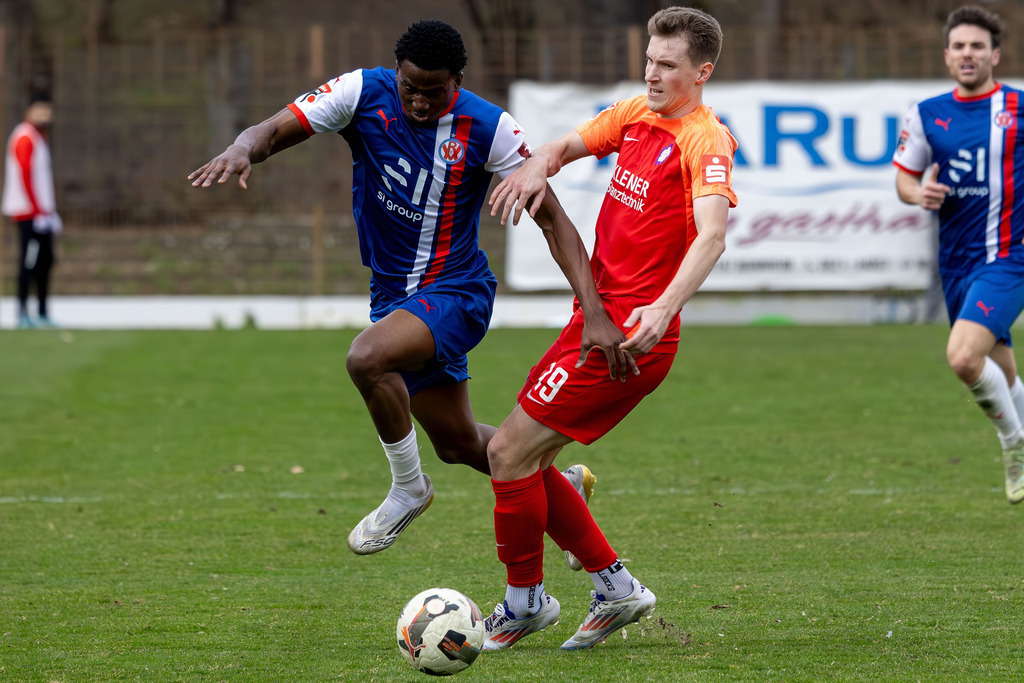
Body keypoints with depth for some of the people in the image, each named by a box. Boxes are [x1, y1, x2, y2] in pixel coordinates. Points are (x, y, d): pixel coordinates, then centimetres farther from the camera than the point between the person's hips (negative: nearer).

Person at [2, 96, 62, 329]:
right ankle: (22, 313, -9)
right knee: (29, 260, -10)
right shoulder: (25, 139, -13)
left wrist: (51, 211, 20)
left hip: (41, 211, 10)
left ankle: (44, 313, 14)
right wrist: (40, 212, -20)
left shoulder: (40, 138, 20)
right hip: (29, 213, -10)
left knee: (46, 260, 10)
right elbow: (26, 177, -19)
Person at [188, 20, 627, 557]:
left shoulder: (487, 127, -18)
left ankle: (408, 490, -10)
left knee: (367, 357, -32)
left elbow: (551, 218, -14)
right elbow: (274, 131, -15)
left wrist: (595, 312, -23)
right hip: (392, 292, 5)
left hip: (455, 292, -5)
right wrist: (243, 149, -41)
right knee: (458, 443, 16)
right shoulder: (364, 94, -11)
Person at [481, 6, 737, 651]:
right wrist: (538, 166, -4)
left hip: (632, 334, -9)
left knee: (509, 453, -8)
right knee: (526, 461, 10)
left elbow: (712, 235, -29)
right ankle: (616, 589, 19)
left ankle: (525, 602, 9)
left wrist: (663, 307, -44)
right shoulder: (635, 115, 10)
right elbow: (568, 145, 21)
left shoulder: (705, 141, -15)